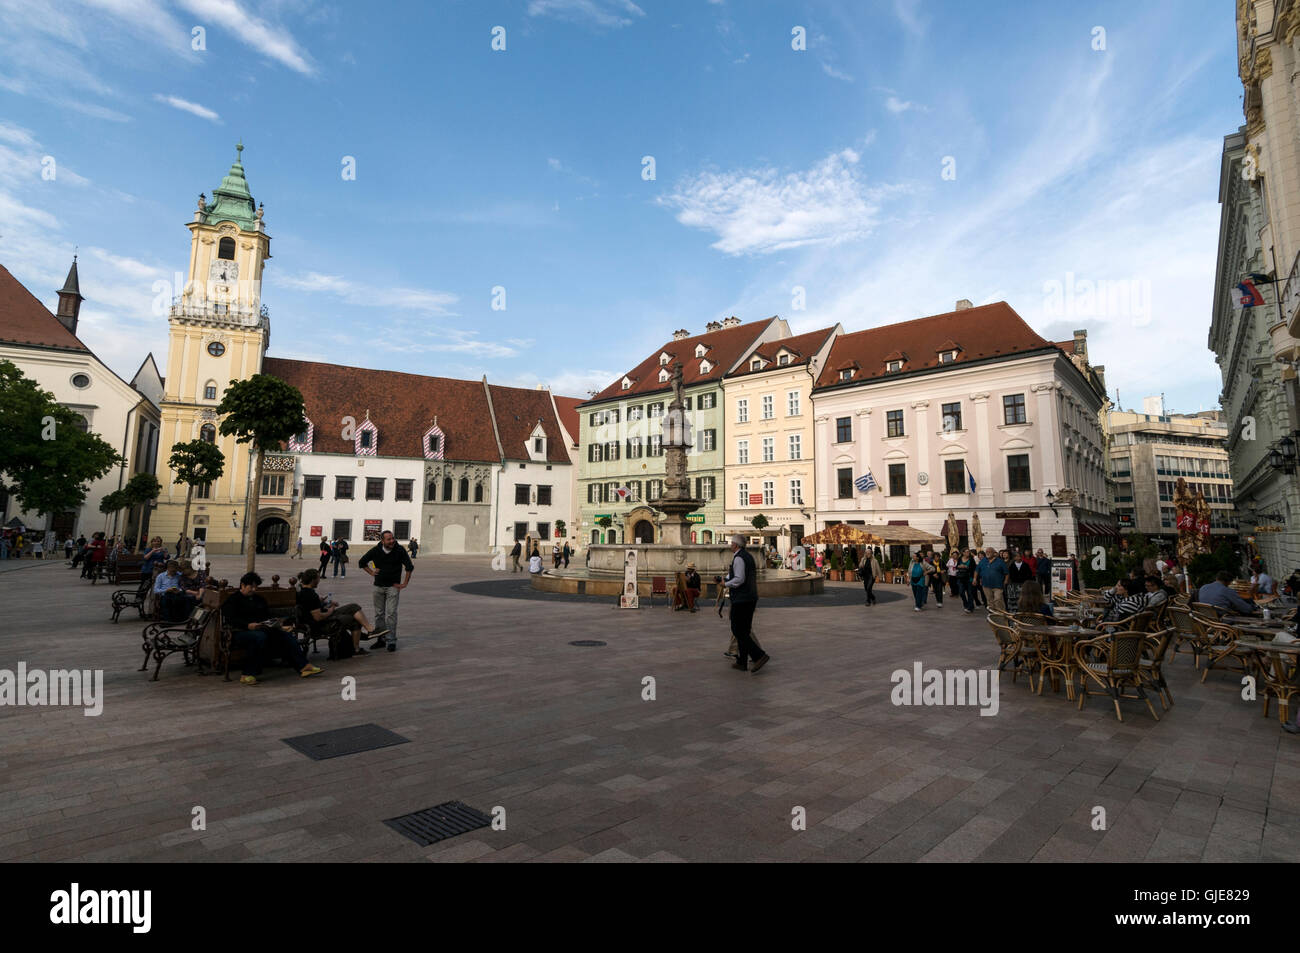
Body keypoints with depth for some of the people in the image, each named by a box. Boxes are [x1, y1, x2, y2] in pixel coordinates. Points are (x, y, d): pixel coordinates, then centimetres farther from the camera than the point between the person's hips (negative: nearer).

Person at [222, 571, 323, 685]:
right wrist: (248, 625, -25)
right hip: (241, 632, -6)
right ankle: (248, 675, -35)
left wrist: (275, 623, 1)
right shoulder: (233, 600, 6)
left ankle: (303, 667, -24)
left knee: (286, 634, -18)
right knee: (259, 637, -40)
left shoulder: (259, 599, 27)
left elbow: (268, 616, 24)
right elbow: (230, 619, -9)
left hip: (263, 629, 6)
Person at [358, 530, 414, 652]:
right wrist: (372, 572, 3)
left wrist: (405, 583, -6)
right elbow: (362, 562, 13)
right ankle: (381, 639, 20)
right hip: (378, 586, 3)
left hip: (393, 587, -3)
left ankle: (391, 641, -3)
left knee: (391, 614, -9)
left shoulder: (399, 550, -10)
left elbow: (409, 567, -6)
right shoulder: (376, 551, -3)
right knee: (379, 614, 9)